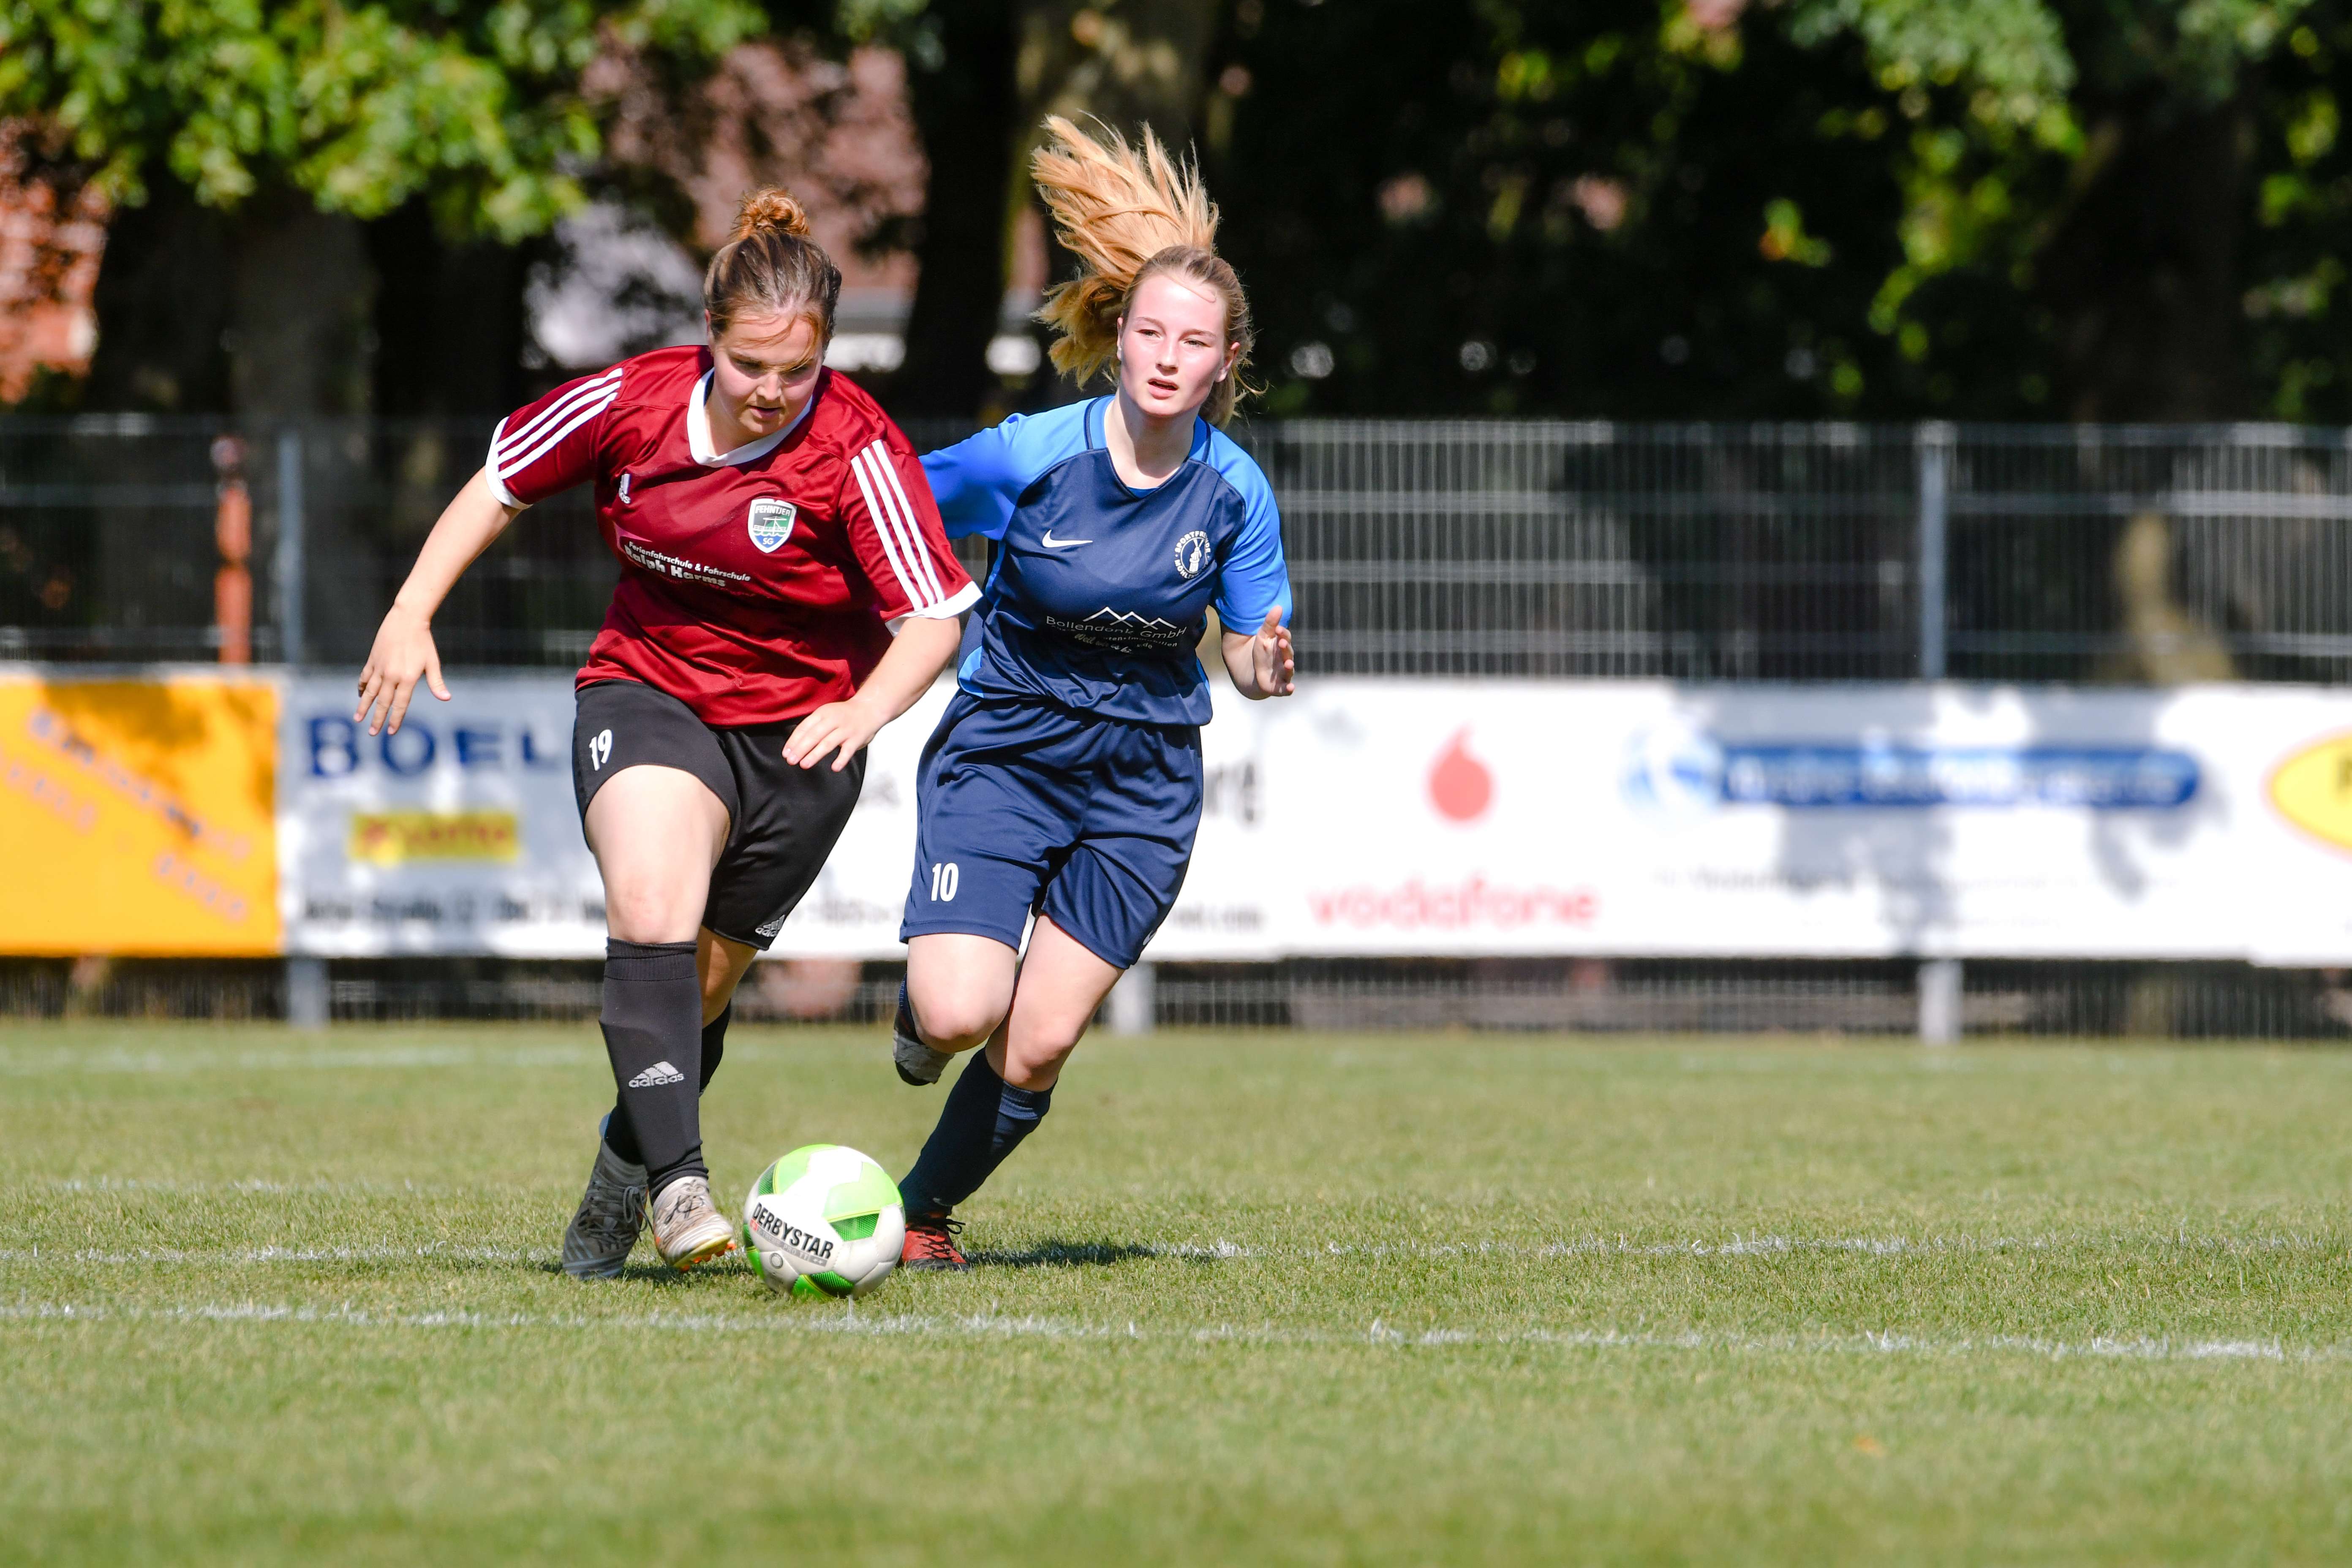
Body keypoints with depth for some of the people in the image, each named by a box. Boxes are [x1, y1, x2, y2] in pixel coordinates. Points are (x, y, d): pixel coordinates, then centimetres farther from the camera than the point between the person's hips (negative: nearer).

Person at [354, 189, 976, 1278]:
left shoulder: (857, 452, -18)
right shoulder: (631, 402, -10)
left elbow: (934, 618, -17)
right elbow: (502, 482, 6)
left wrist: (864, 710, -36)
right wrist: (412, 614, 1)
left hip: (795, 729, 0)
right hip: (647, 691, 0)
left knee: (696, 988, 6)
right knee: (652, 911, -28)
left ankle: (626, 1166, 35)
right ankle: (678, 1185, -36)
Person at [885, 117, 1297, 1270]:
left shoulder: (1235, 493, -8)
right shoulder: (1030, 457, -16)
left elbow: (1246, 654, 2)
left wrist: (1268, 666, -21)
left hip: (1141, 785, 2)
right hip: (1002, 751, -2)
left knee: (1035, 1049, -3)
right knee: (961, 1013, -19)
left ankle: (926, 1211, 24)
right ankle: (919, 1014, 19)